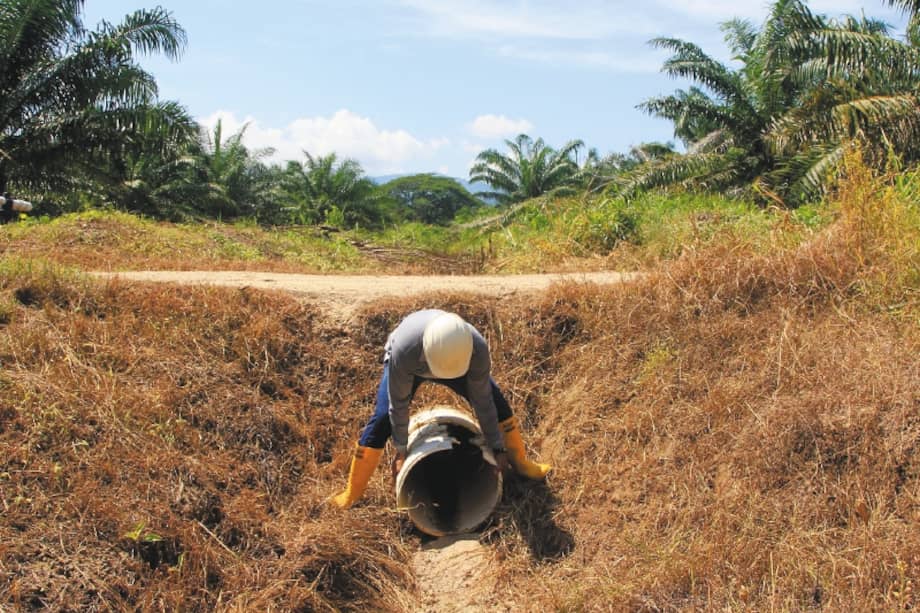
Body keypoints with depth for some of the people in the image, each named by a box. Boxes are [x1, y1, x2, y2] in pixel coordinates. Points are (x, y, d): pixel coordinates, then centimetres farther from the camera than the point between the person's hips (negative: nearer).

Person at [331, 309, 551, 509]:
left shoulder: (478, 349, -40)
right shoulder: (403, 351, -46)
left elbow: (482, 402, -24)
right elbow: (398, 404, -29)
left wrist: (497, 447, -14)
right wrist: (401, 450, -17)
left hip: (457, 355, 2)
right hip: (409, 365, -2)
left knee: (496, 403, -6)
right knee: (382, 418, -15)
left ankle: (519, 462, 19)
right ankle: (352, 493, 0)